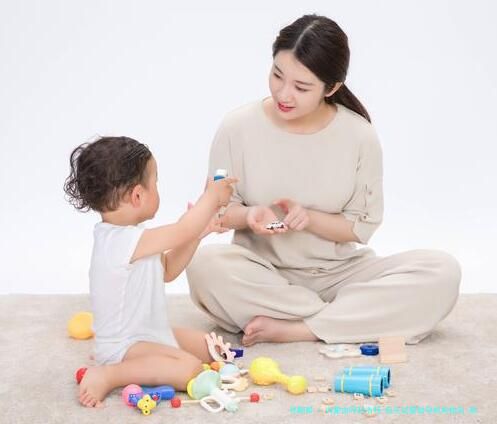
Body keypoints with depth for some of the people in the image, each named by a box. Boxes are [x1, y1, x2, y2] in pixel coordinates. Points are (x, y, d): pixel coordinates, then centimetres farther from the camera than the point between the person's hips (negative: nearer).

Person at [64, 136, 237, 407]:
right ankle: (108, 376, -17)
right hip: (124, 345, -11)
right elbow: (182, 232, -26)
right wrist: (211, 195, -11)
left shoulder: (129, 238, 7)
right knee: (189, 368, -28)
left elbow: (166, 271, 15)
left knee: (211, 348, 14)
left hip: (148, 333, 11)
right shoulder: (122, 240, -27)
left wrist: (198, 231, 6)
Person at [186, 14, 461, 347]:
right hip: (262, 273, -1)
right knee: (206, 265, -34)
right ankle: (351, 319, -21)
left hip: (339, 273, 1)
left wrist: (309, 218, -21)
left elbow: (362, 227, -3)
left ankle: (295, 329, -24)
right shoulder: (238, 127, -9)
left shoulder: (359, 136, -8)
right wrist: (249, 216, -23)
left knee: (442, 272, -21)